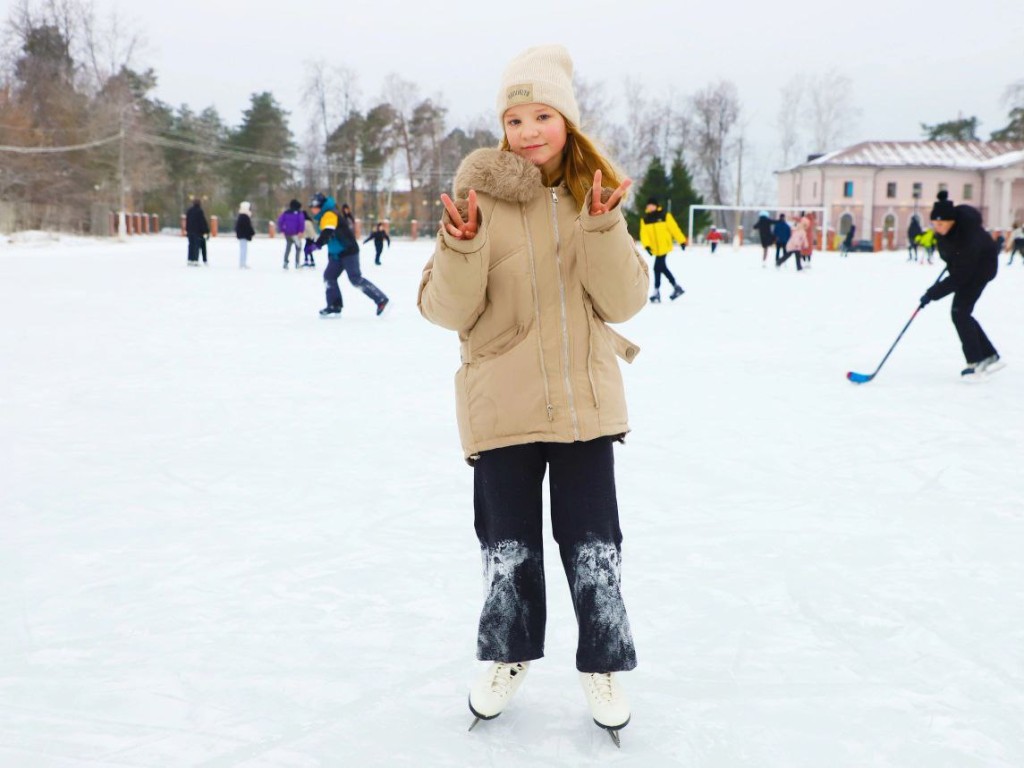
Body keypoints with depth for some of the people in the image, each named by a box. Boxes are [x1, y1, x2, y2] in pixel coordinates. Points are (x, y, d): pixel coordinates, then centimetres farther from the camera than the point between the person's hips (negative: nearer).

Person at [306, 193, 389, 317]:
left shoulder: (329, 215, -18)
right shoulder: (324, 216, 15)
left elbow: (327, 233, -33)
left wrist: (316, 245, -42)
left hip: (348, 251, -10)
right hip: (337, 253, 10)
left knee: (356, 279, -11)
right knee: (329, 276, 5)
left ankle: (381, 300, -7)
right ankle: (334, 306, 6)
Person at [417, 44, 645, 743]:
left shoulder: (596, 193, 1)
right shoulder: (479, 194, -5)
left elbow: (626, 300, -5)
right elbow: (446, 308, -7)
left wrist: (603, 226, -19)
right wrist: (462, 246, -26)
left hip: (584, 400, 1)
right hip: (502, 404, -1)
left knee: (594, 545, 6)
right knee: (508, 546, 12)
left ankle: (604, 665, 26)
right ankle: (508, 657, 34)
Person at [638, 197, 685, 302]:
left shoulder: (664, 215, -6)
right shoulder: (644, 219, 6)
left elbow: (674, 228, -5)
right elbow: (644, 233, -1)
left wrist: (682, 241, -5)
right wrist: (646, 245, -17)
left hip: (664, 247, -6)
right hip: (655, 249, 6)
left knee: (658, 268, -9)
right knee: (663, 268, 14)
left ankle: (657, 292, -2)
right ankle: (676, 287, 28)